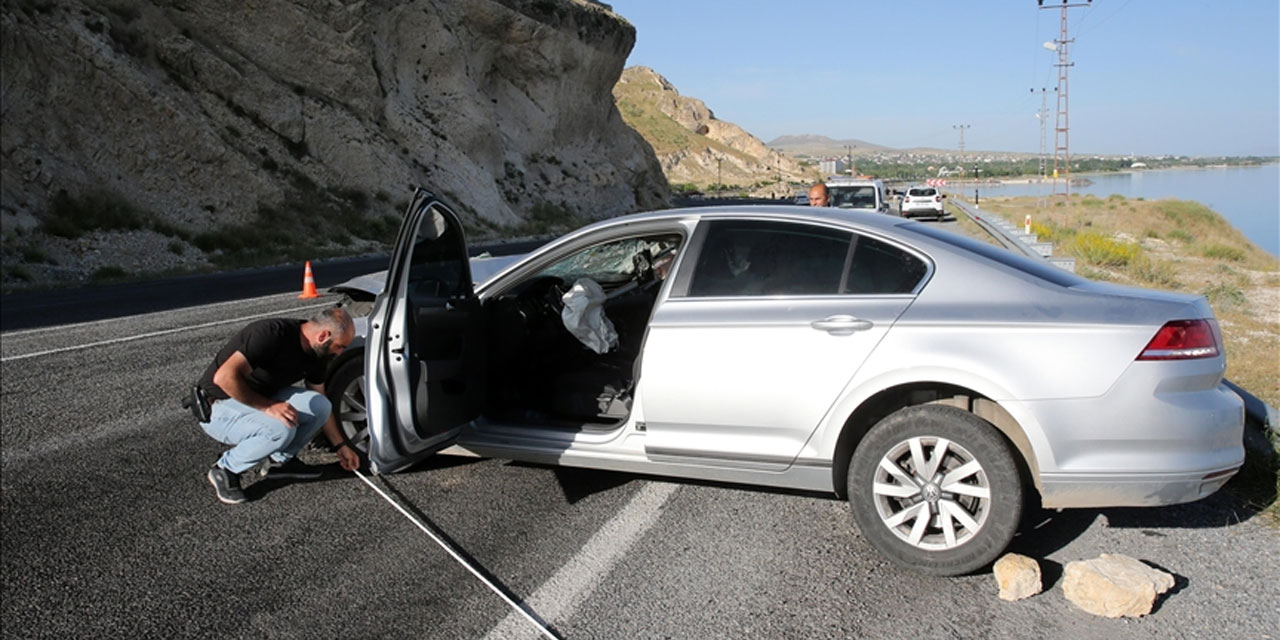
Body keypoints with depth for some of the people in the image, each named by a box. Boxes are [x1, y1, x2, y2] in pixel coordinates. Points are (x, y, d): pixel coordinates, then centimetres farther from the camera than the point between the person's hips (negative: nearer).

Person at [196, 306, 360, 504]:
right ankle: (225, 470, -8)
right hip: (218, 408, -7)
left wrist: (341, 445, 12)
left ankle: (281, 460, 7)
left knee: (319, 405, -13)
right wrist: (268, 407, -31)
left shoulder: (315, 354, -3)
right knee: (281, 429, -32)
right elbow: (224, 377, -35)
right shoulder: (272, 334, -28)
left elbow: (320, 405, 11)